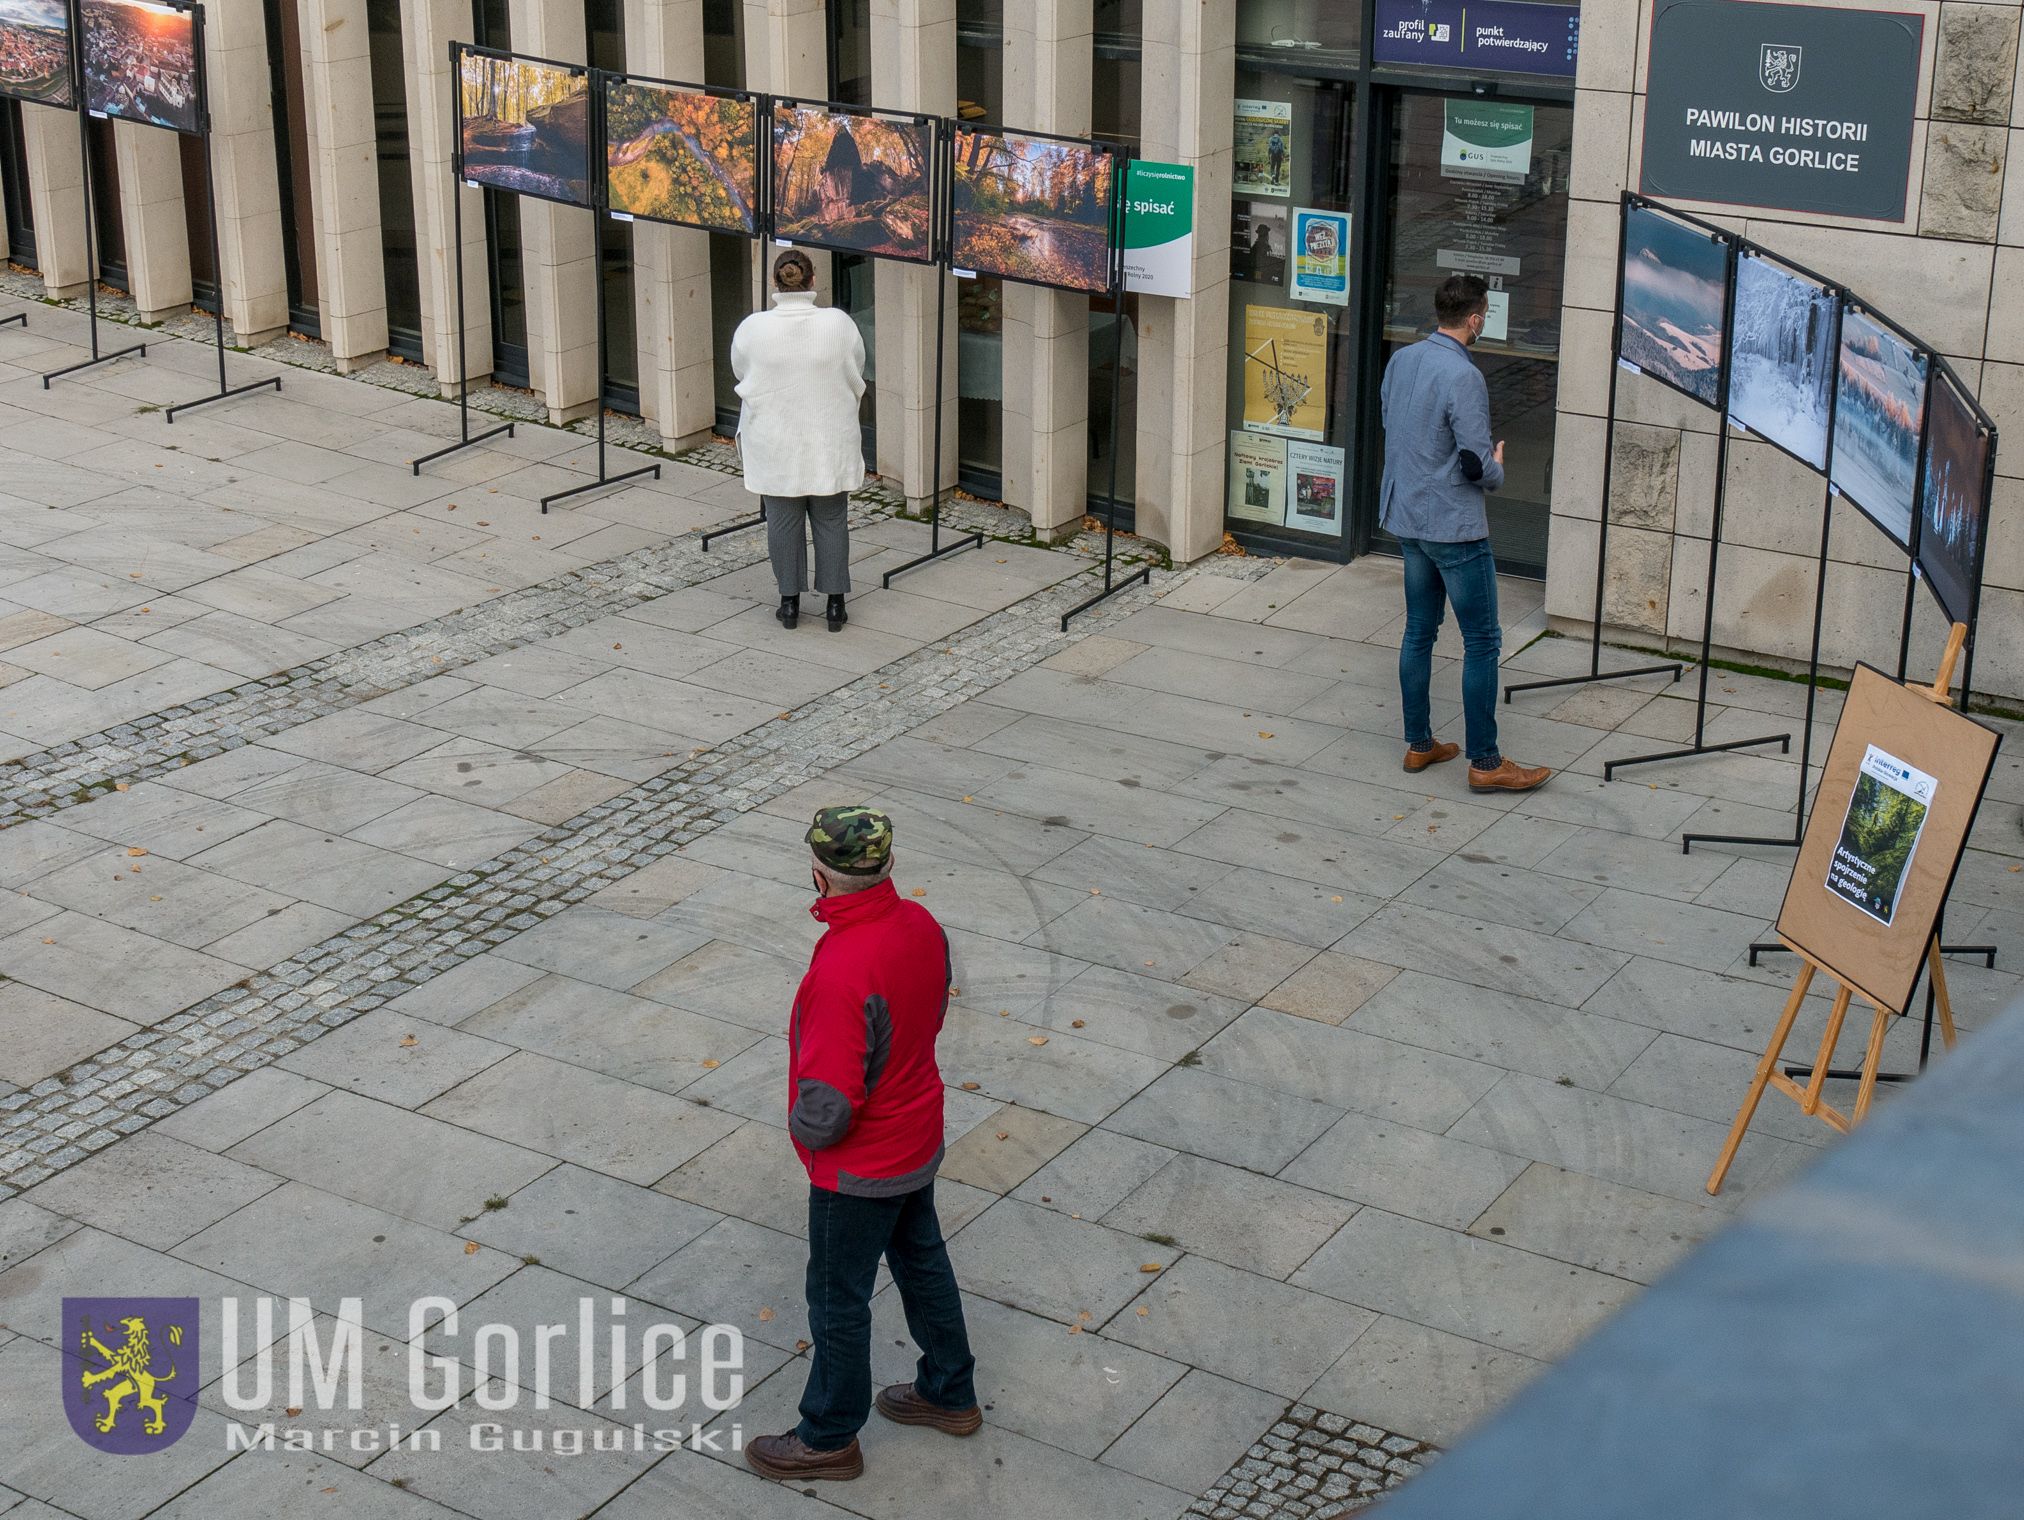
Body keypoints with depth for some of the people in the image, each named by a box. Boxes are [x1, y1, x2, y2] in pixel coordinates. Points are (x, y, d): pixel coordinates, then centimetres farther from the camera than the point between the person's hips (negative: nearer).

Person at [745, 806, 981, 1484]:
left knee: (838, 1299, 11)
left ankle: (829, 1437, 30)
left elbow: (829, 1103, -32)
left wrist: (804, 1129, -11)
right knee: (921, 1260, 26)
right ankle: (949, 1393, 45)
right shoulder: (921, 924, -11)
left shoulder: (843, 970, -36)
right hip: (918, 1141, 8)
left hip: (858, 1167, -8)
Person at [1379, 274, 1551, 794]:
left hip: (1405, 520, 8)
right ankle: (1485, 762, 2)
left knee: (1419, 631, 16)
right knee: (1482, 641, -1)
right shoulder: (1463, 376, -21)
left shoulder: (1400, 361, 4)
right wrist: (1497, 469, 2)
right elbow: (1477, 465, -22)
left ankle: (1418, 744, 23)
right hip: (1454, 526, -8)